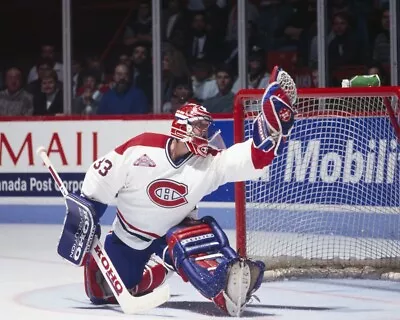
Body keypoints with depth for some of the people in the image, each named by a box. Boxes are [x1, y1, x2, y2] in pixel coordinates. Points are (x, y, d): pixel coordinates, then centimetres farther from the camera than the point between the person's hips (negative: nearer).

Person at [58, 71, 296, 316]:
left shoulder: (208, 162, -19)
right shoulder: (141, 147, -22)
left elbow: (253, 157, -34)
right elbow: (101, 178, -10)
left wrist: (274, 127, -50)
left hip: (172, 234, 0)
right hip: (127, 238, 0)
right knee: (102, 295, 7)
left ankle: (229, 287, -50)